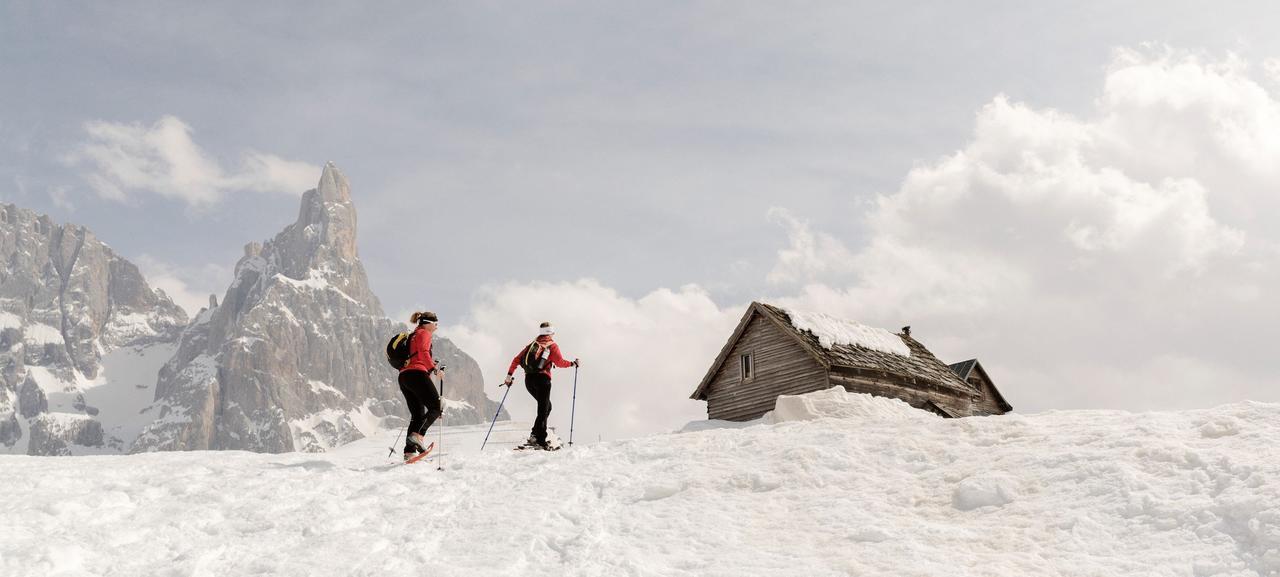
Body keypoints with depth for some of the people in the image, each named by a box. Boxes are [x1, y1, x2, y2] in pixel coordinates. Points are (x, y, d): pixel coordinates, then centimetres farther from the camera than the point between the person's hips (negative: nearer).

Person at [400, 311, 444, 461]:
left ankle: (409, 451, -1)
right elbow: (423, 352, -15)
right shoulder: (424, 333, 2)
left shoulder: (412, 336, 30)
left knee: (417, 415, 8)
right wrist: (434, 368, -20)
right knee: (436, 407, -8)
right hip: (417, 374, -9)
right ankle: (418, 435, -26)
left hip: (404, 377, 9)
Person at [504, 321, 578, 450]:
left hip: (528, 379, 6)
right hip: (542, 378, -6)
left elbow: (516, 360, 14)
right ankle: (538, 440, -15)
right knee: (543, 410, -4)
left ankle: (536, 435, 8)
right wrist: (572, 363, 9)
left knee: (546, 406, 19)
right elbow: (560, 362, -7)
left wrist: (509, 375, 15)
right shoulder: (552, 346, 5)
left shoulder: (532, 344, 20)